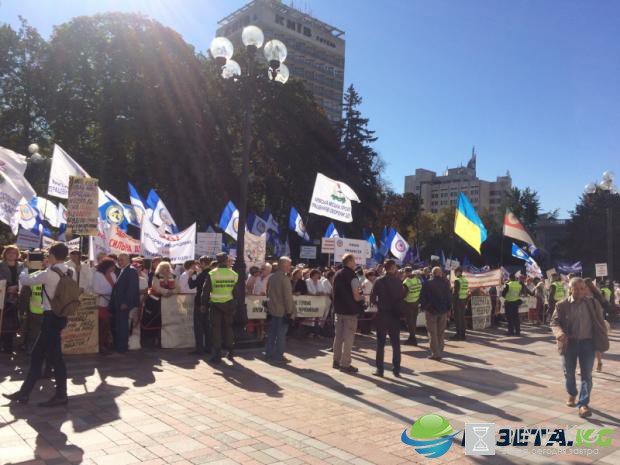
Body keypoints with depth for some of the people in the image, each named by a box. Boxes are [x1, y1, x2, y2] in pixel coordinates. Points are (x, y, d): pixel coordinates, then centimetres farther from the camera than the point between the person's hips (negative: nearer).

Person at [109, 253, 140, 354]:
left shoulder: (131, 271, -9)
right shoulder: (120, 271, 18)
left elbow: (132, 288, -17)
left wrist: (126, 303, -20)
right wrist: (113, 302, 13)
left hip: (124, 304, -8)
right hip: (117, 304, 8)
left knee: (122, 326, -4)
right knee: (117, 326, 11)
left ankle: (122, 347, 3)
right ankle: (117, 346, 19)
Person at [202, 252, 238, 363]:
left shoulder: (212, 274, -8)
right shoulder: (234, 274, -1)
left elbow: (206, 291, -5)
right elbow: (236, 291, 3)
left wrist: (204, 304, 4)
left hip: (215, 304, -2)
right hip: (229, 304, 2)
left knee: (216, 328, 5)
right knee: (228, 327, 14)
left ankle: (217, 355, 6)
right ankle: (230, 352, 19)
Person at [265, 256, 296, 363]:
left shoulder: (272, 277, 7)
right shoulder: (284, 278, -18)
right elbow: (287, 297, -19)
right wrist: (289, 311, -14)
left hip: (272, 310, 8)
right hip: (282, 311, -8)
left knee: (272, 333, 15)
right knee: (281, 334, 0)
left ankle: (269, 353, 23)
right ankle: (278, 356, 5)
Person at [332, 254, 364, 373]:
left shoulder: (337, 274, 7)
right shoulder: (352, 276, -16)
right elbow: (356, 297, -19)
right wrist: (363, 297, 2)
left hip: (338, 309, 7)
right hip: (350, 310, -7)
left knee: (338, 336, 15)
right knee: (348, 337, -1)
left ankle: (337, 361, 23)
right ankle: (345, 364, 1)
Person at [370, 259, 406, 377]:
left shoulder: (379, 281, -7)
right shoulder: (398, 281, -5)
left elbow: (372, 298, -7)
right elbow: (402, 296, 0)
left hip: (382, 314, -1)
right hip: (395, 314, 1)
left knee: (380, 342, 5)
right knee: (395, 343, 11)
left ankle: (380, 369, 6)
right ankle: (396, 369, 13)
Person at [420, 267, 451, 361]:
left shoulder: (427, 283, -7)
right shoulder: (445, 283, 1)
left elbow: (422, 297, -6)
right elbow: (448, 297, 4)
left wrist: (422, 306, 5)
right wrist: (448, 309, 10)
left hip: (431, 310, -3)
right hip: (443, 310, 3)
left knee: (432, 333, 3)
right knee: (440, 333, 13)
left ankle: (435, 354, 0)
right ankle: (439, 352, 16)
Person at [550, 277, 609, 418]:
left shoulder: (593, 303, 1)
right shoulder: (562, 305, -4)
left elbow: (600, 322, 6)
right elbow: (554, 322, -4)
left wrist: (602, 342, 1)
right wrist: (559, 333, -25)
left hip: (587, 343, 0)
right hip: (569, 343, 0)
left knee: (586, 374, -3)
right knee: (569, 373, 12)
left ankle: (583, 404, 1)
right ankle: (572, 394, 37)